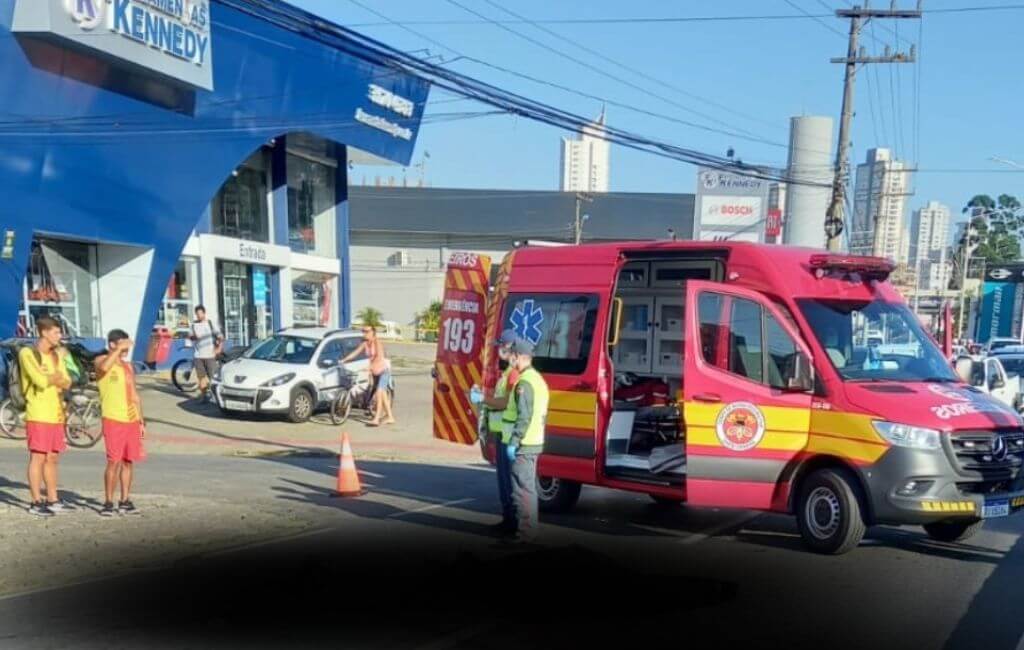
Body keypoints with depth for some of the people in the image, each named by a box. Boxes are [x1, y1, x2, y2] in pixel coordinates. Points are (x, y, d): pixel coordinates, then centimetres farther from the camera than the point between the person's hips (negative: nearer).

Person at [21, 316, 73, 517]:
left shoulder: (57, 355, 15)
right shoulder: (28, 354, -7)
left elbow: (67, 383, 5)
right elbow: (41, 381, -19)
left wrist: (50, 377, -13)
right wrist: (56, 377, -1)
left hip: (56, 415, 7)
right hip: (38, 415, -7)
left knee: (52, 458, 11)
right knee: (38, 458, -4)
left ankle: (52, 500, 18)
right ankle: (36, 502, 2)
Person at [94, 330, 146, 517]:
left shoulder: (128, 366, 17)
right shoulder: (102, 361, -1)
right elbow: (103, 368, -30)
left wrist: (141, 420, 16)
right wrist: (119, 350, -23)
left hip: (131, 420, 6)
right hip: (113, 419, -6)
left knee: (129, 461, 7)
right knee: (114, 462, -9)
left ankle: (125, 501, 15)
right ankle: (108, 502, -1)